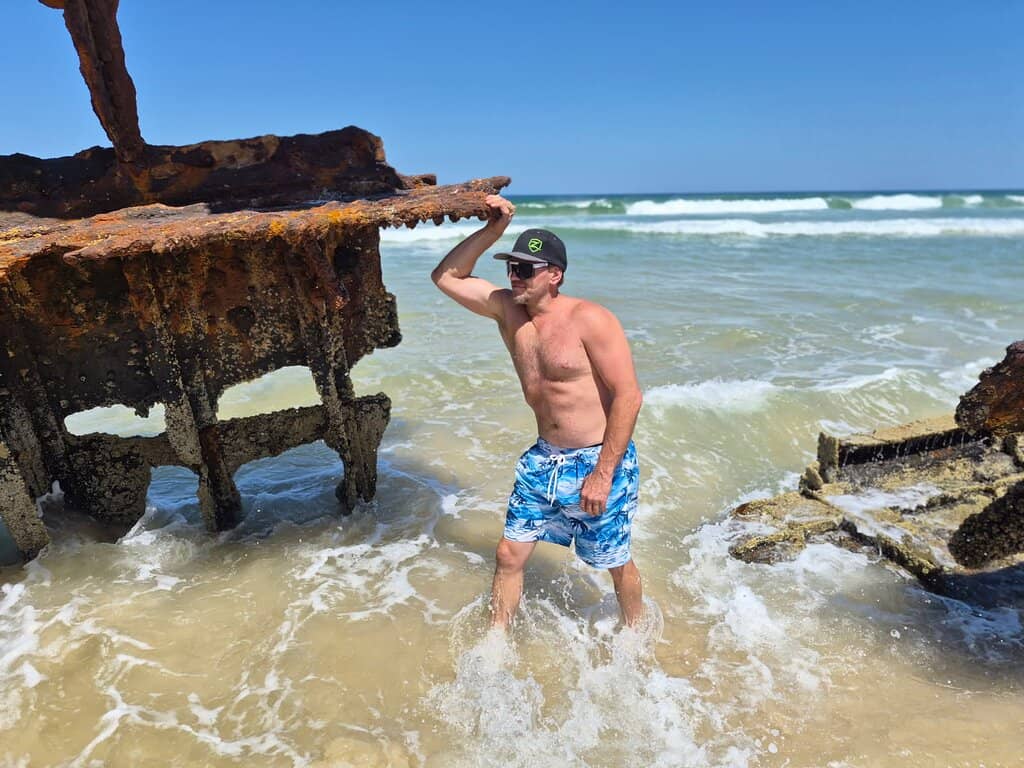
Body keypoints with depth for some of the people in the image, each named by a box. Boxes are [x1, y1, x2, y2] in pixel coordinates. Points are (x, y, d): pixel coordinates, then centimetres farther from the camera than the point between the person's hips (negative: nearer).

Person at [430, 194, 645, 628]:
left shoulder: (589, 320, -18)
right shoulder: (507, 309, 1)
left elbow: (628, 396, -20)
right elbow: (446, 277, 6)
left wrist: (603, 474, -21)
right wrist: (492, 231, -6)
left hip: (600, 461, -5)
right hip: (543, 461, 6)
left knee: (617, 565, 13)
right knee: (508, 554, 7)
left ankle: (636, 639, 42)